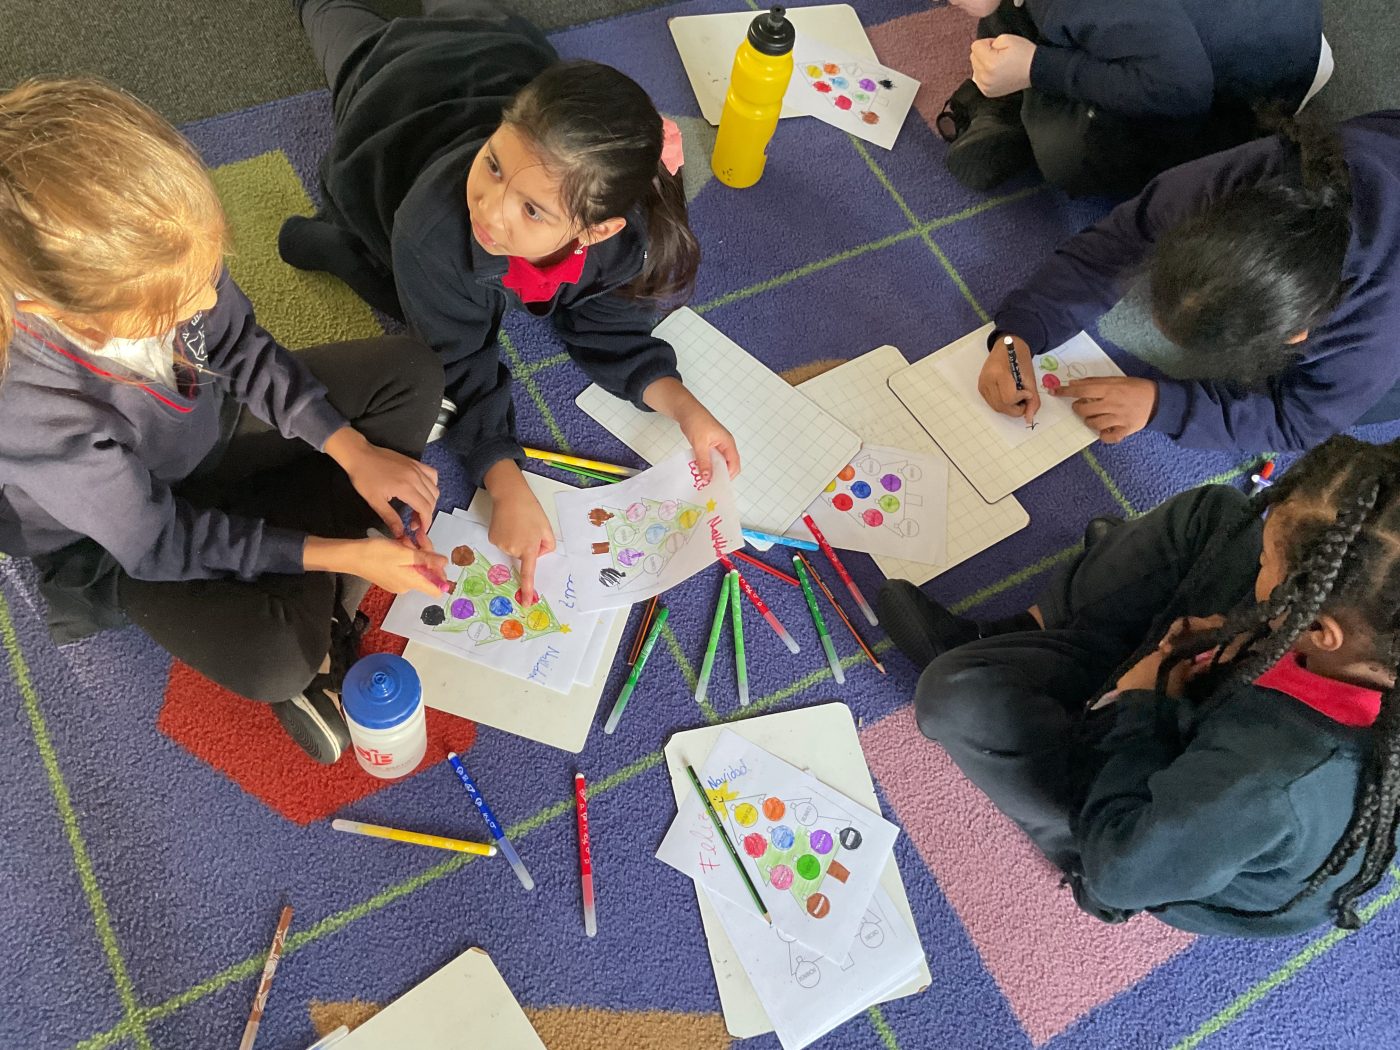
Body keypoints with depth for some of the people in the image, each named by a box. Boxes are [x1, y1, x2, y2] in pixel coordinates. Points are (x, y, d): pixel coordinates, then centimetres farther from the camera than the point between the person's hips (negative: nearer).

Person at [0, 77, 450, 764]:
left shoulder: (157, 258, -30)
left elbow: (243, 351, -9)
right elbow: (160, 542, -25)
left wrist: (353, 451, -17)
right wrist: (341, 554, -27)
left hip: (209, 418, 6)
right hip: (126, 534, -5)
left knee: (410, 372, -4)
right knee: (271, 660, -31)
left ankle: (296, 600, -4)